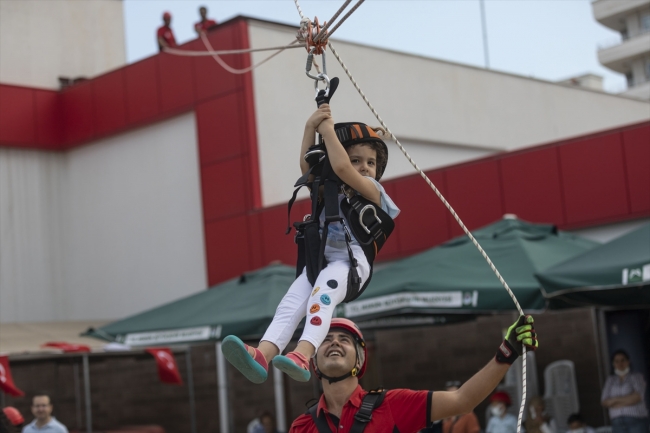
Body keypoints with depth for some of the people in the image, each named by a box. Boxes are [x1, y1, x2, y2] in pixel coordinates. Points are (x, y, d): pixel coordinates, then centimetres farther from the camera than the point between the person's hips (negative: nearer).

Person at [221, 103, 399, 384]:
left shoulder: (372, 190, 6)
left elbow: (341, 168, -10)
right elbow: (307, 167, 6)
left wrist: (328, 129, -3)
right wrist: (311, 127, -3)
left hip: (351, 261, -5)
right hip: (319, 260, 5)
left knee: (321, 296, -35)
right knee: (291, 302, -22)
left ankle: (303, 356, -57)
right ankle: (262, 355, -45)